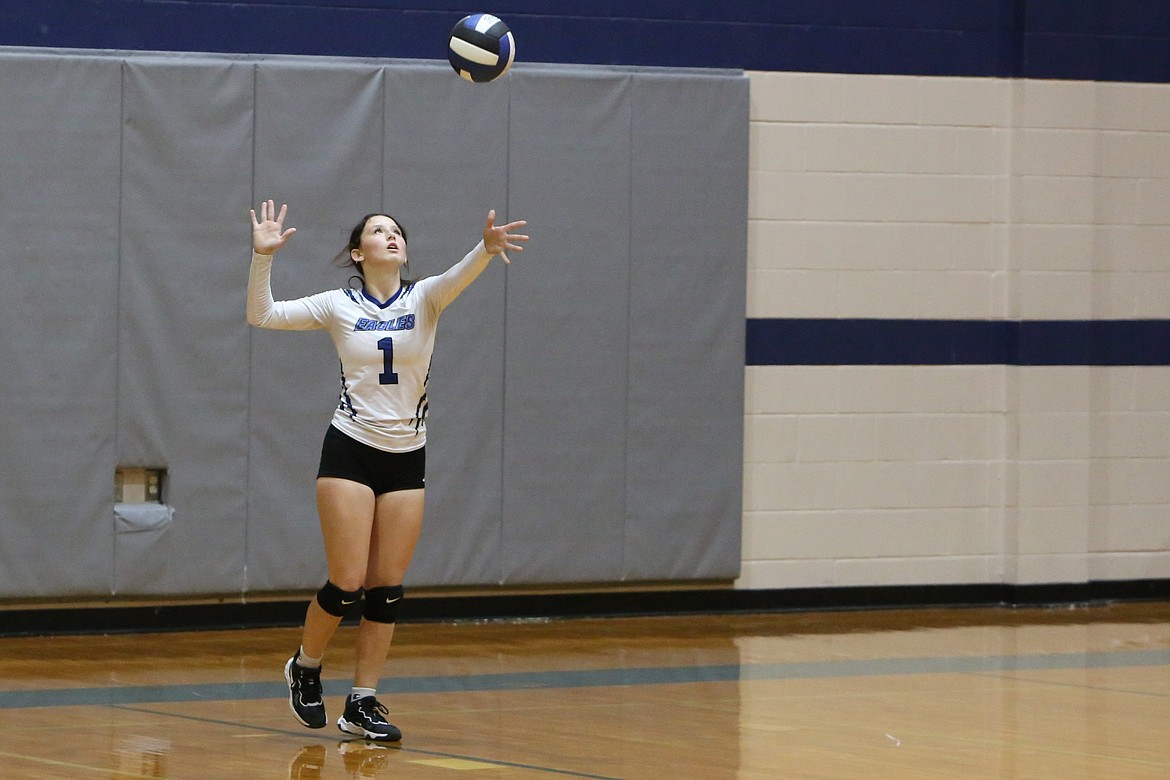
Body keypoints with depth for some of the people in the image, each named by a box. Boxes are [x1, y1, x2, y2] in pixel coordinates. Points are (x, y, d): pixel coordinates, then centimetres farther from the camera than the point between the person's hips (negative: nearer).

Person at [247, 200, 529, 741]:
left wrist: (487, 249, -43)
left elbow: (458, 277, -21)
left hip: (407, 459, 3)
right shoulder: (339, 306, 0)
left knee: (388, 589, 2)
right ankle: (305, 667, 19)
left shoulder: (424, 299, 0)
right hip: (350, 452, -3)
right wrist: (263, 257, -17)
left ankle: (362, 705, 10)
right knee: (347, 585, -7)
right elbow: (262, 315, -3)